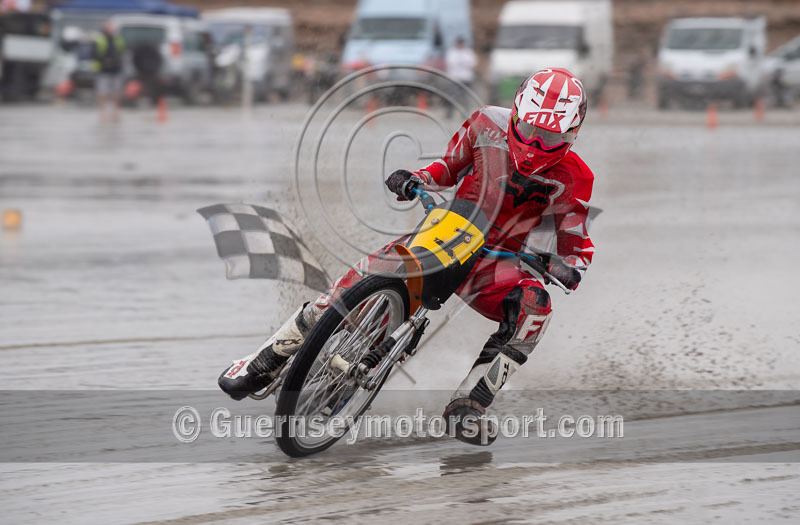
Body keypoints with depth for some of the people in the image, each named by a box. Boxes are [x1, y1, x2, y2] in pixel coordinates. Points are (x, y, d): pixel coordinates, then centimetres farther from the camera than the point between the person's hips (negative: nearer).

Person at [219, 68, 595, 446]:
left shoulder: (571, 177, -11)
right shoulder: (488, 124, -7)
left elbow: (578, 241, -5)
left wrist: (569, 266, -28)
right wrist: (417, 178, -9)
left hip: (494, 260, -1)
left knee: (534, 306, -33)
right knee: (359, 282, -17)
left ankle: (466, 405, -26)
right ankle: (261, 365, 0)